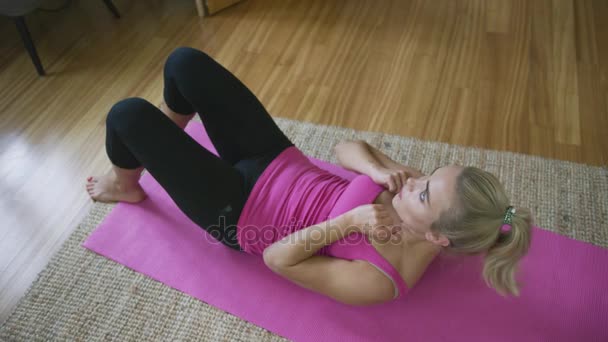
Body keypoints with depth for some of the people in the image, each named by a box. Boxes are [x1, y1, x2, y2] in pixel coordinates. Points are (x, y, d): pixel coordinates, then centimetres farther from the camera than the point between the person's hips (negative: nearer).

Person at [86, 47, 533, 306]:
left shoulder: (379, 282, -27)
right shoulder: (417, 190, -9)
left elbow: (277, 259, -22)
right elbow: (346, 148, -2)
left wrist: (348, 221, -29)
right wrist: (377, 168, -22)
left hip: (235, 213, -6)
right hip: (277, 160, 6)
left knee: (128, 114, -11)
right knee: (185, 63, -1)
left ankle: (125, 185, 26)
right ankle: (165, 143, 34)